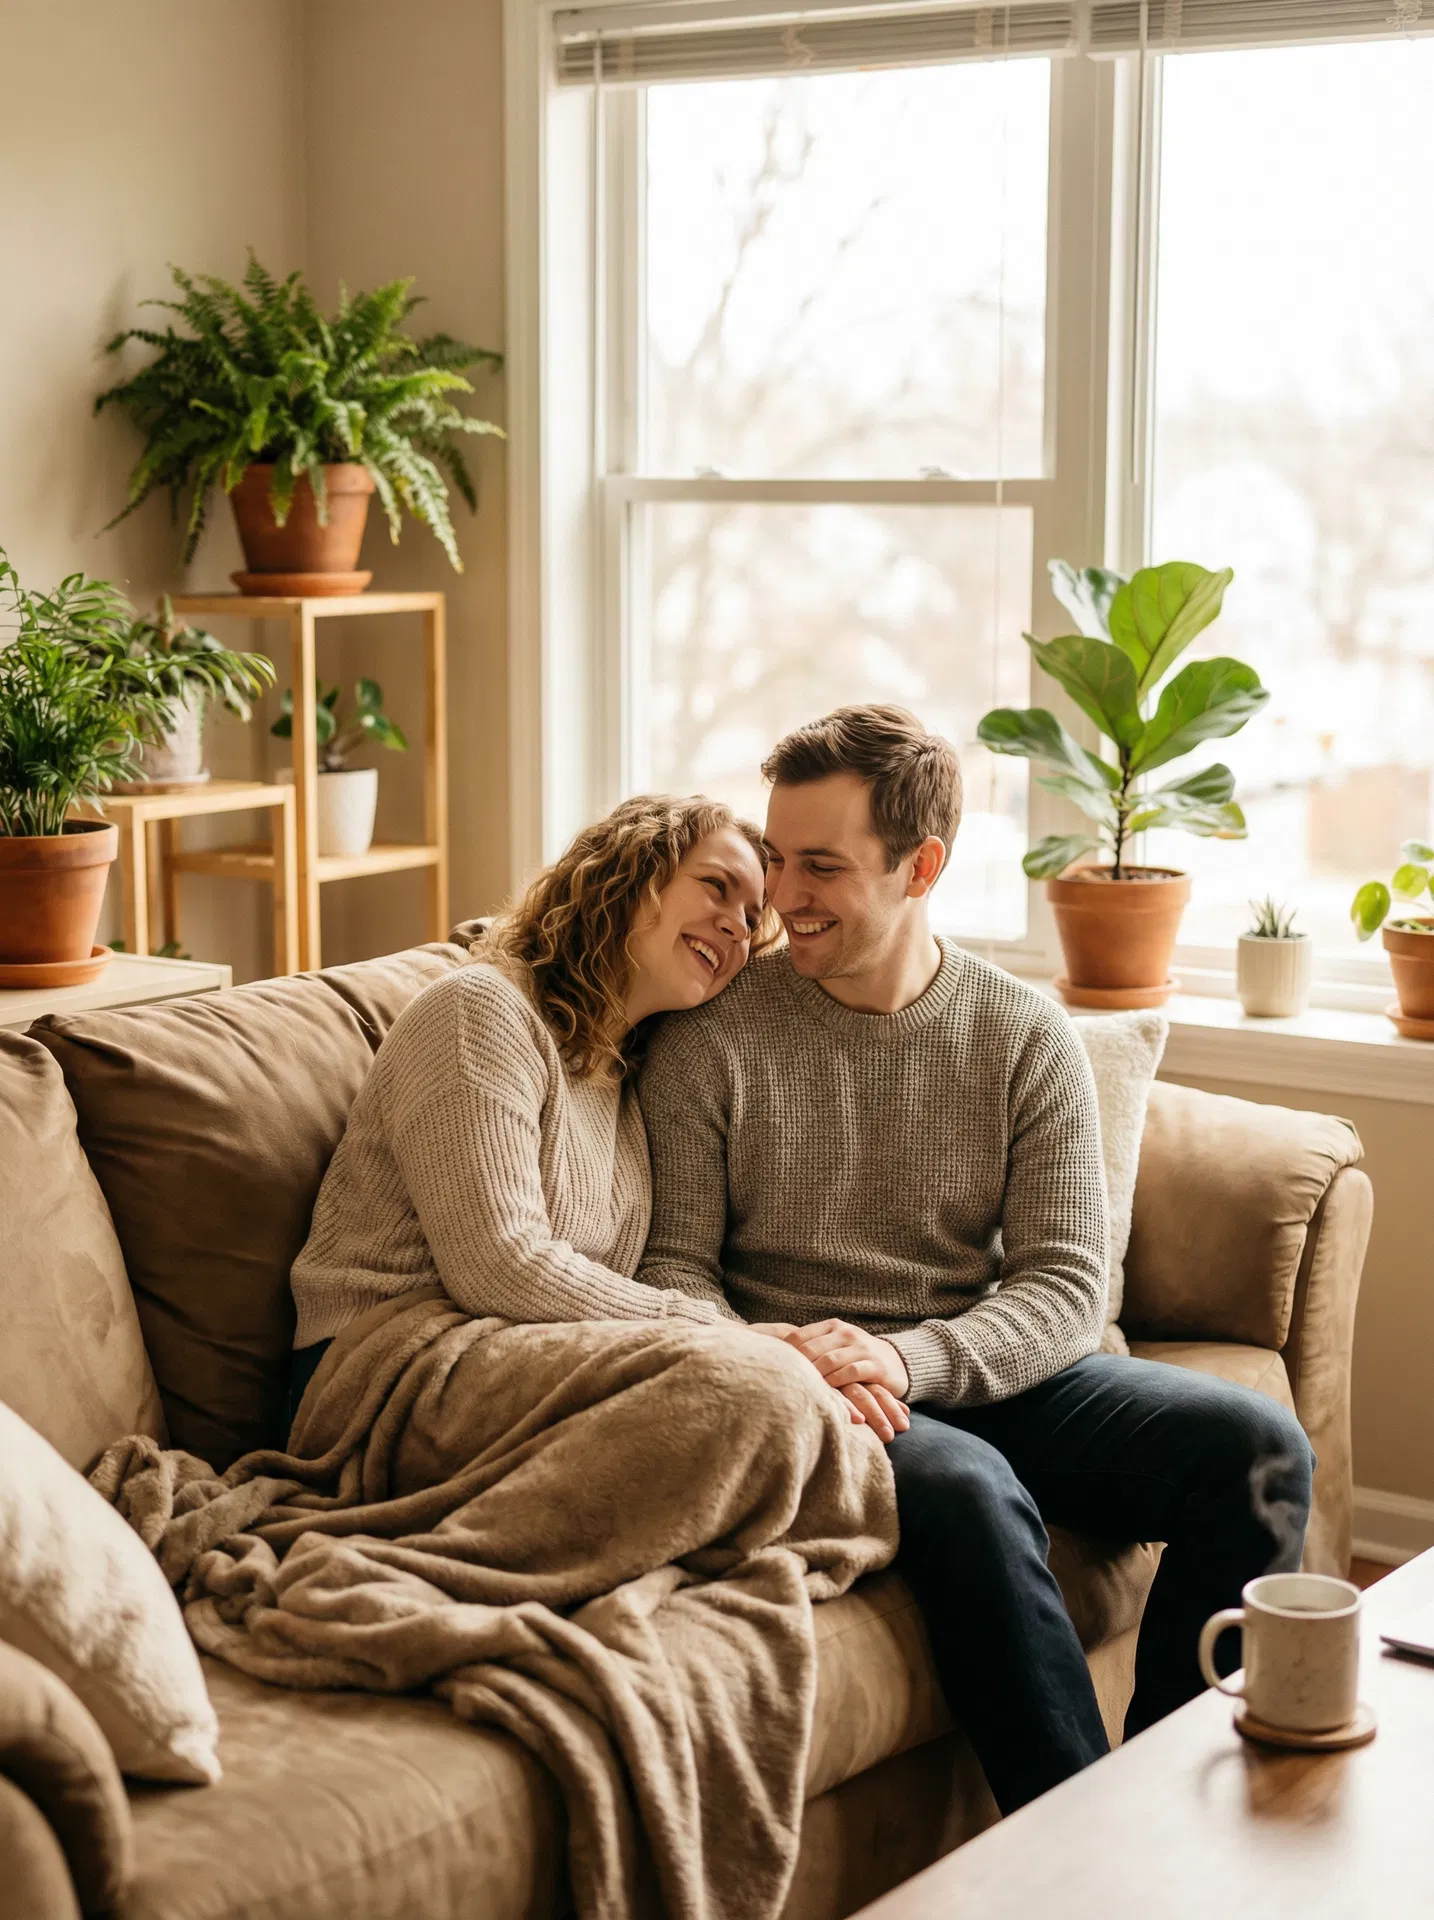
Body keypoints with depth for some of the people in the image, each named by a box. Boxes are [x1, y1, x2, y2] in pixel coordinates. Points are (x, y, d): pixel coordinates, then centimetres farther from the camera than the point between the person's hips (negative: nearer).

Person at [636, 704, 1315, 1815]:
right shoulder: (712, 1039, 0)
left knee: (1258, 1448, -18)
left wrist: (912, 1359, -23)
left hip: (990, 1373, 4)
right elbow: (674, 1265, -1)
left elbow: (1068, 1287, -3)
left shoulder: (1025, 1036, 4)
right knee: (968, 1487, -36)